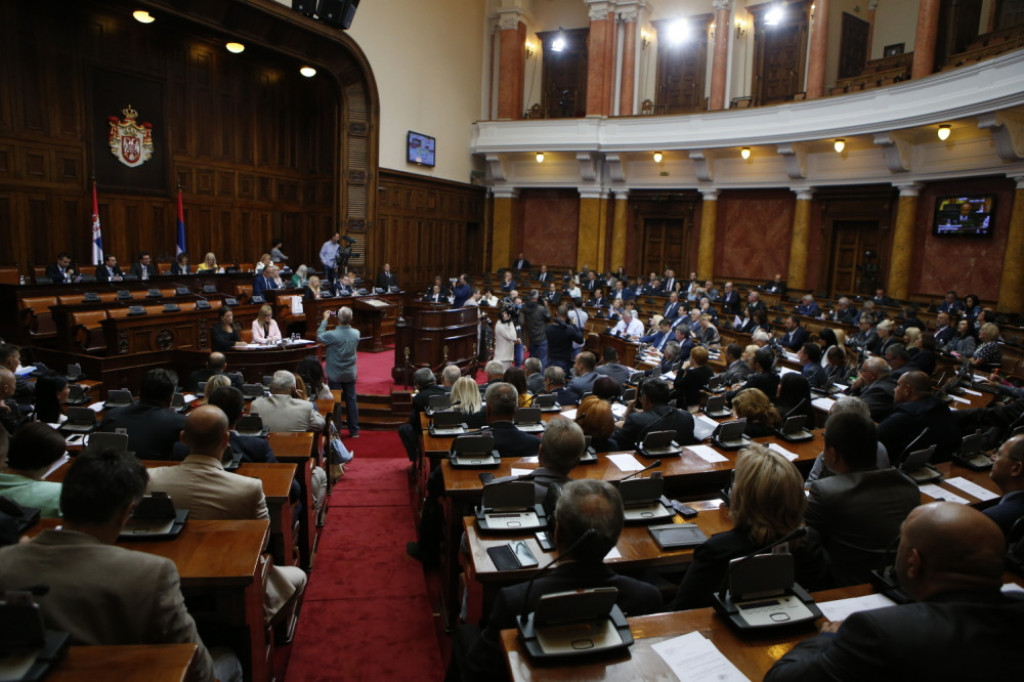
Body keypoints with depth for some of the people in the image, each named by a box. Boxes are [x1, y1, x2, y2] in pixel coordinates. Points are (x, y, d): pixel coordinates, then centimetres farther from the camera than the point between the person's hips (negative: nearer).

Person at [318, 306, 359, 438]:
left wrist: (324, 320, 6)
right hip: (350, 374, 3)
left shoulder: (332, 335, -23)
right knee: (351, 400, 12)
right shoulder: (356, 334, -11)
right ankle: (354, 430, 17)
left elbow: (319, 336, -4)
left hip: (335, 375, -3)